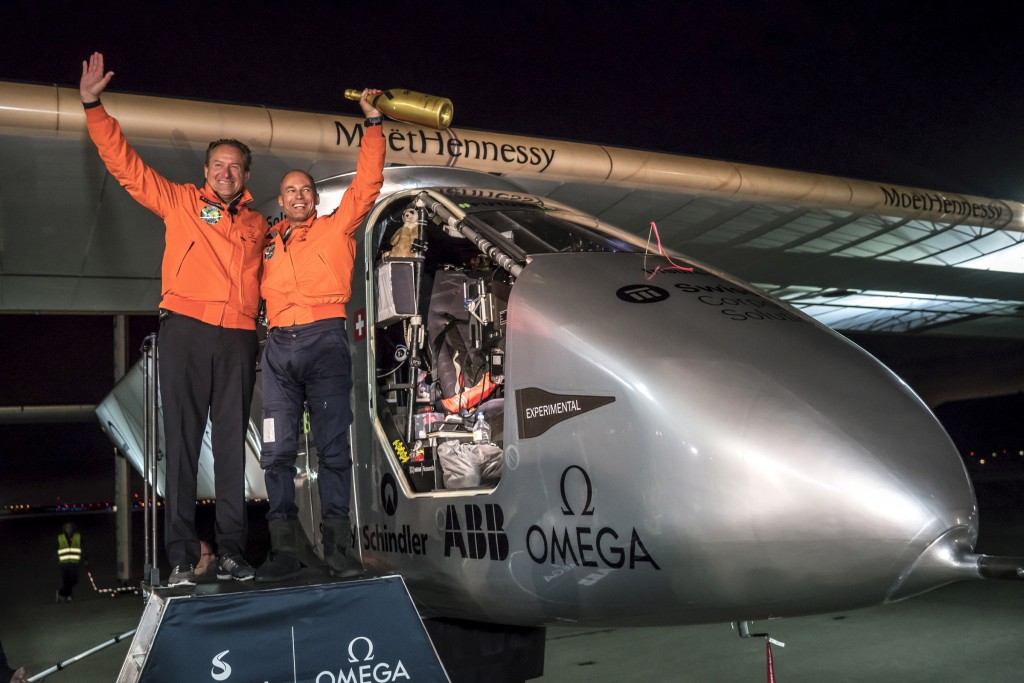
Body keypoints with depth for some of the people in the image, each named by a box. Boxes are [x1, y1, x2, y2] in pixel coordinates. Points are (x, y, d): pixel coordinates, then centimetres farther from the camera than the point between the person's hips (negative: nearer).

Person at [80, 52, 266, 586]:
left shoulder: (259, 225, 19)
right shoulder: (180, 202, 11)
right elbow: (125, 165, 8)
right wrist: (93, 106, 3)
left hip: (238, 338, 2)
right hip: (185, 330, -2)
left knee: (232, 446, 3)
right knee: (182, 442, -3)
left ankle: (232, 553, 8)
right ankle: (181, 557, 0)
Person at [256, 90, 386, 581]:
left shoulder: (336, 228, 12)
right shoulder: (269, 243, 20)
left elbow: (368, 182, 4)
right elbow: (258, 291, 25)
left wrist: (373, 123, 2)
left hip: (325, 339, -3)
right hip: (278, 346, 3)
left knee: (333, 446, -2)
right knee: (277, 452, -1)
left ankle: (338, 544, 2)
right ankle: (285, 548, 5)